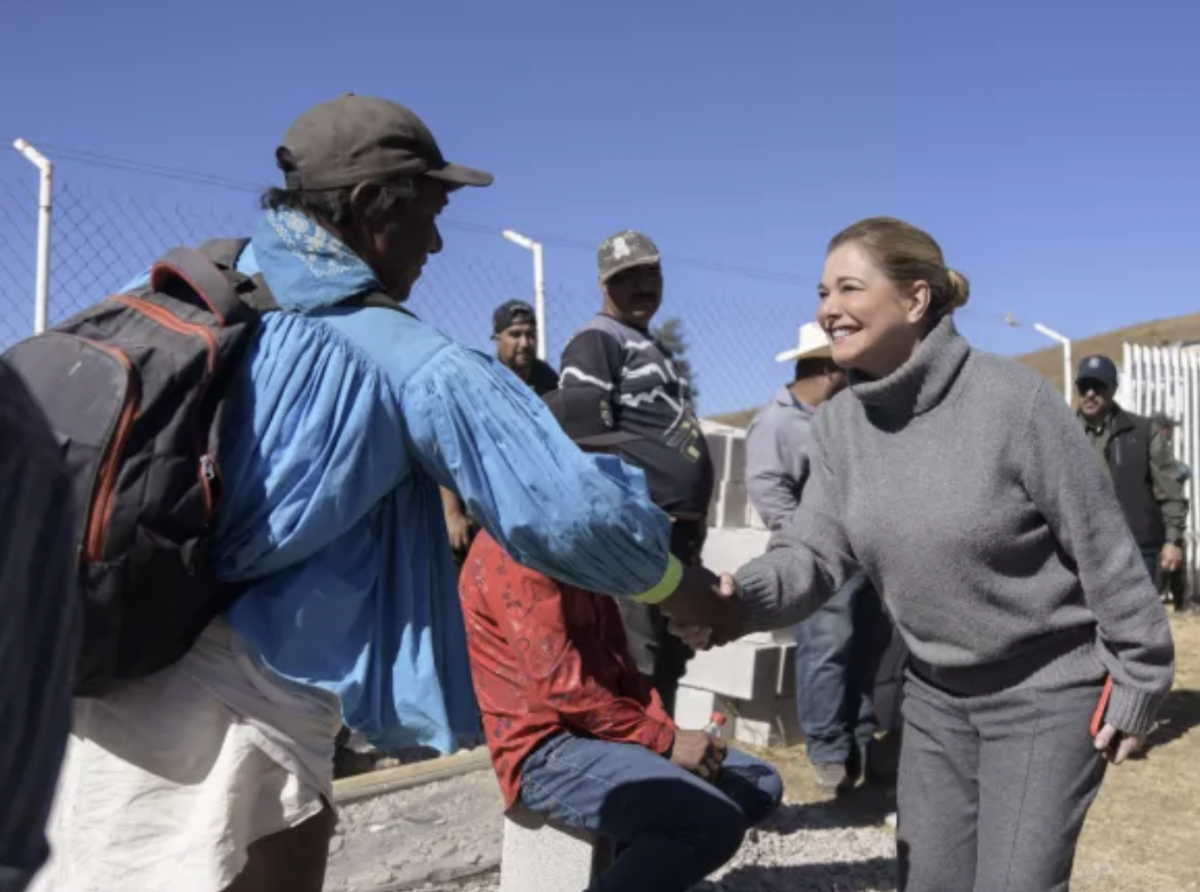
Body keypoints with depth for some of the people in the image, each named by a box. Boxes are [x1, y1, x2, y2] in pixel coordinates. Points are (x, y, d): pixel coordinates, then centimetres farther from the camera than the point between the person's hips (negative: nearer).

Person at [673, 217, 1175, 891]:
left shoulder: (1014, 400, -22)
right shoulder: (840, 425, -5)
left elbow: (1103, 548, -15)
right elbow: (816, 553, -10)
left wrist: (1139, 682, -9)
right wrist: (739, 597, -30)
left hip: (1047, 691, -5)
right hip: (936, 694, 6)